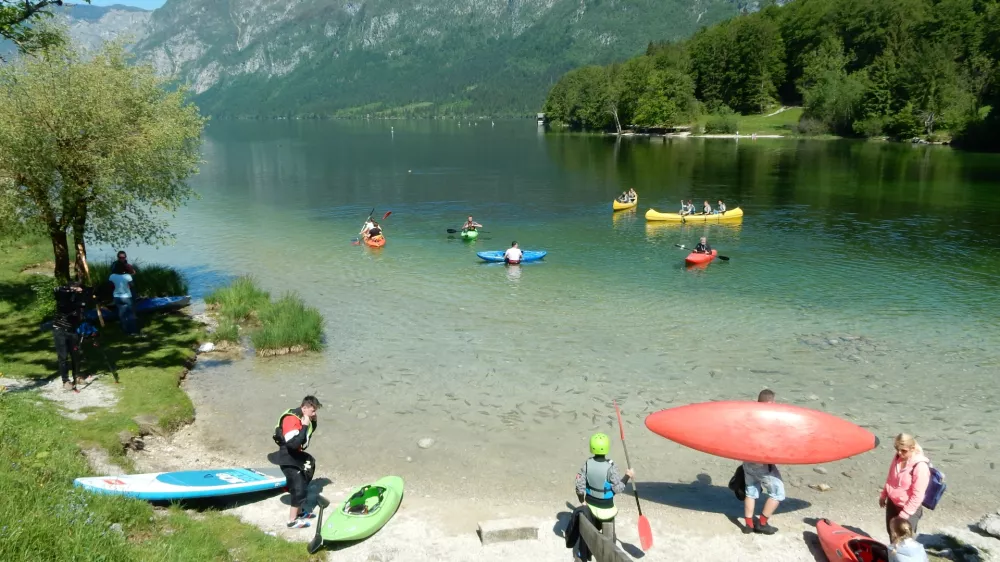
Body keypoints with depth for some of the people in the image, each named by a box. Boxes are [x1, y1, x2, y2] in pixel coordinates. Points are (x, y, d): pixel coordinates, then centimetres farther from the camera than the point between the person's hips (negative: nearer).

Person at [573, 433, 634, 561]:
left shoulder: (587, 464, -12)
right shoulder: (610, 467, -24)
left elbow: (580, 485, -8)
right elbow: (618, 488, -16)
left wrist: (582, 500, 7)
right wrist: (627, 476, -3)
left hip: (590, 504, 4)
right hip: (606, 507, -4)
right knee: (608, 534, 13)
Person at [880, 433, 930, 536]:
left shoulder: (920, 466, -28)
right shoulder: (898, 458, -5)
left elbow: (917, 495, -26)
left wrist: (904, 514, -23)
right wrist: (883, 495, 18)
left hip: (908, 509, -7)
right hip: (892, 503, 7)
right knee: (892, 533, 22)